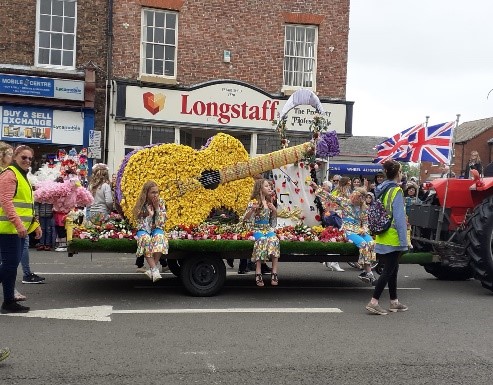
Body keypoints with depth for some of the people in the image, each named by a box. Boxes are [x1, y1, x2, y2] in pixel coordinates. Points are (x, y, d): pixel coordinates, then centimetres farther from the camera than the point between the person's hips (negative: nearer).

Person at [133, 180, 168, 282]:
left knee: (159, 237, -35)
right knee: (145, 238, -37)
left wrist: (157, 208, -14)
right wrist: (150, 214, -21)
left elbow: (161, 223, -5)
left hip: (156, 229, 1)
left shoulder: (161, 202, -1)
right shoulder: (141, 205, -6)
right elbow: (142, 225, -9)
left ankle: (152, 269, -34)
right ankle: (155, 269, -41)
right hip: (144, 230, -1)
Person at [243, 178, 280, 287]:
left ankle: (274, 273, -30)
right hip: (257, 229, -4)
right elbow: (245, 219, -7)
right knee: (261, 240, -36)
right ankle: (258, 274, -36)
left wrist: (274, 210, 3)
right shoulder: (254, 202, -3)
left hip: (268, 229, 4)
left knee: (274, 240, -29)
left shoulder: (269, 202, 14)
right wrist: (252, 210, -23)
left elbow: (274, 218, 23)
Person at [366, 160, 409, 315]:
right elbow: (399, 218, -18)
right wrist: (403, 241, -17)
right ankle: (373, 302, -5)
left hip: (382, 237, 8)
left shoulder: (382, 190, 10)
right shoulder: (396, 191, -14)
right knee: (388, 271, -3)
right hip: (393, 239, -8)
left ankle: (394, 302, 27)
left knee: (393, 269, 18)